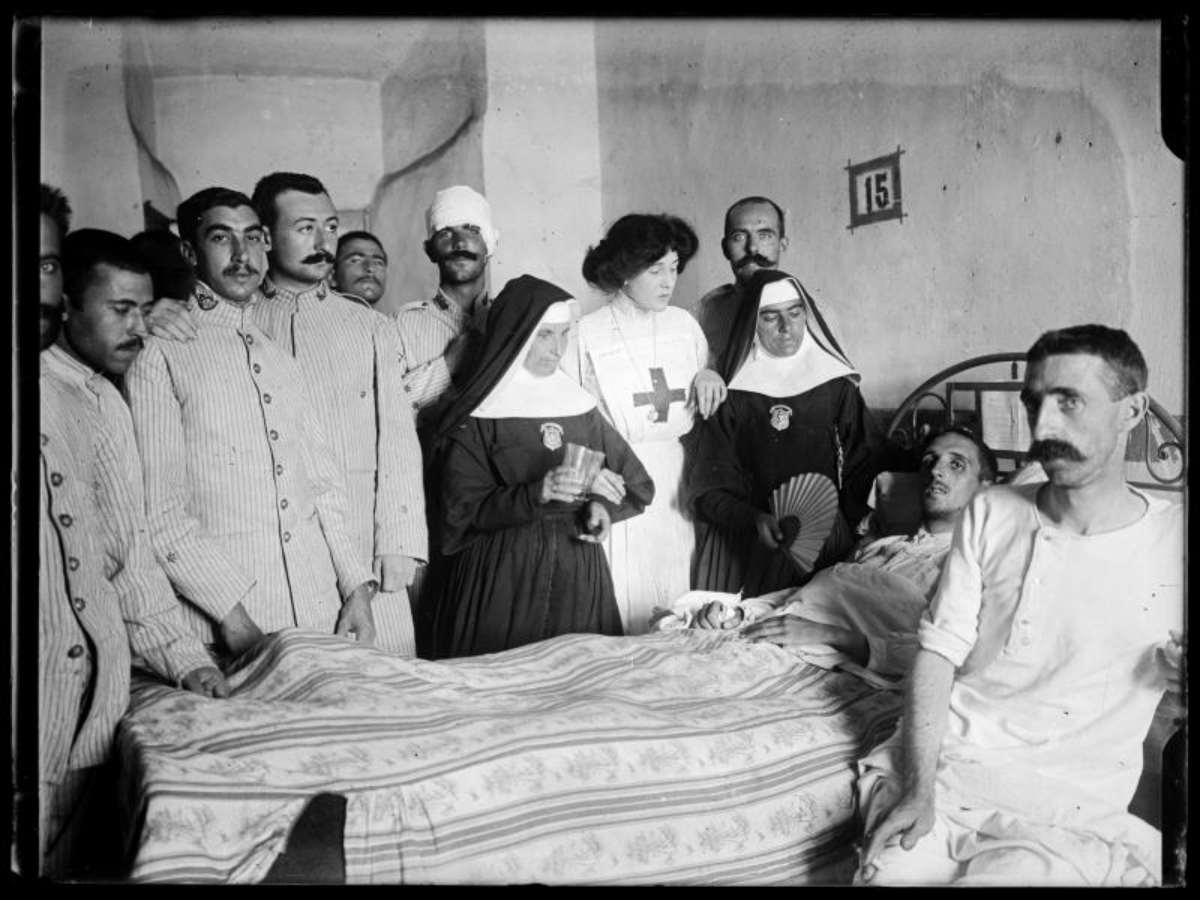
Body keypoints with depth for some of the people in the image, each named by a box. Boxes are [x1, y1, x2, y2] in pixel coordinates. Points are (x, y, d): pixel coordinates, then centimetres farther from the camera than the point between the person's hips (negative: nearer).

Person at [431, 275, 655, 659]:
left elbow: (637, 485, 13)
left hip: (579, 575, 4)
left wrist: (603, 504, -7)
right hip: (502, 579, -4)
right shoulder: (477, 418, -4)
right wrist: (538, 493, -23)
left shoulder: (578, 404, 10)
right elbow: (463, 511, -11)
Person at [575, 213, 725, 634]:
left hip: (675, 485, 4)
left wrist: (708, 377, -2)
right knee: (623, 601, -1)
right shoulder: (587, 334, -6)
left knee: (676, 610, 8)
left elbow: (706, 410, 20)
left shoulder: (683, 324, 9)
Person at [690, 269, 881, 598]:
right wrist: (754, 520, -21)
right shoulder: (731, 395, 0)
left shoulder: (837, 387, 5)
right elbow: (708, 490, -4)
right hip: (744, 547, -1)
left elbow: (862, 472, 5)